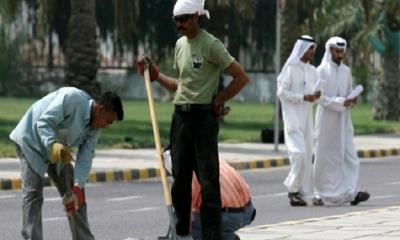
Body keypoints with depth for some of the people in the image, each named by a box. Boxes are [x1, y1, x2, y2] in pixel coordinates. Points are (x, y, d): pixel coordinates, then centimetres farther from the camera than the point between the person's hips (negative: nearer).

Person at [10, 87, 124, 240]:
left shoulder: (94, 128, -4)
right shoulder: (72, 98, -28)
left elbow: (85, 158, -12)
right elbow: (44, 123, -30)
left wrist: (77, 188, -24)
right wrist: (53, 145, -47)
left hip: (58, 150, 8)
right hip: (31, 140, -8)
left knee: (76, 195, 6)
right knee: (33, 193, -17)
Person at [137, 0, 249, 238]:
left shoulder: (211, 45, -10)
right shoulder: (180, 44, 13)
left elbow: (242, 78, -11)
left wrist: (217, 101, -9)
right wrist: (156, 75, 12)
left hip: (203, 117, -7)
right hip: (181, 116, 7)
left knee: (208, 181, -7)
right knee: (180, 179, 10)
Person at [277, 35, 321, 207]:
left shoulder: (312, 71, 13)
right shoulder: (290, 69, -7)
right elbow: (282, 92, -11)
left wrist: (315, 96, -4)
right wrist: (303, 97, -18)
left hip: (307, 117, 7)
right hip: (293, 117, -7)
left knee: (307, 155, 4)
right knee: (299, 153, -16)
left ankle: (300, 191, 8)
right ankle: (293, 189, -8)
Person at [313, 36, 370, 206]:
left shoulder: (346, 71, 12)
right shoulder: (321, 71, -5)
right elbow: (319, 97, -12)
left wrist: (352, 100, -6)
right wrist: (340, 102, -22)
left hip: (343, 120, 5)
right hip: (326, 120, -5)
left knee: (349, 155, -6)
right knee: (324, 158, 1)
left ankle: (351, 193, -11)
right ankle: (319, 194, 11)